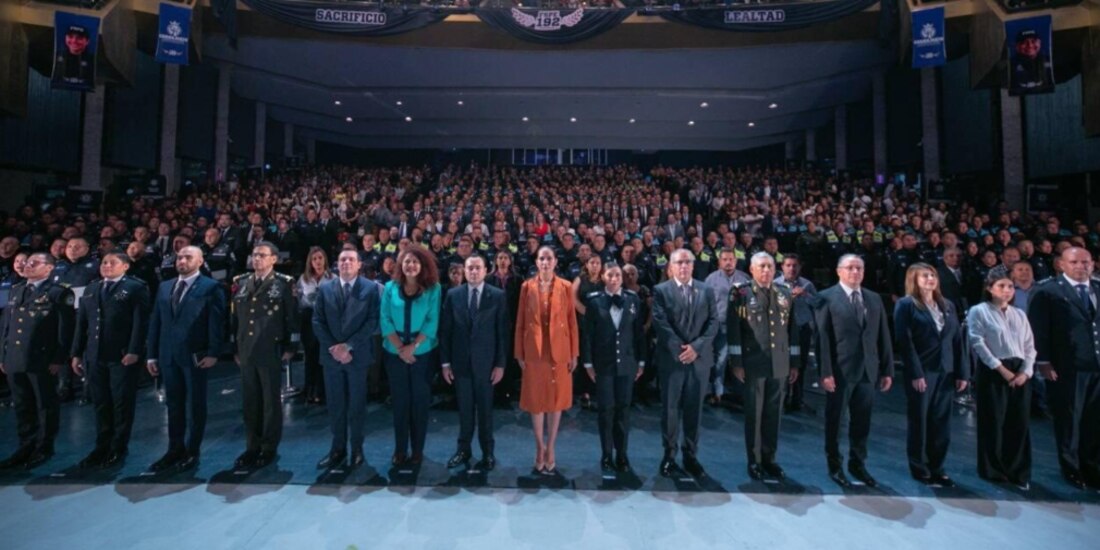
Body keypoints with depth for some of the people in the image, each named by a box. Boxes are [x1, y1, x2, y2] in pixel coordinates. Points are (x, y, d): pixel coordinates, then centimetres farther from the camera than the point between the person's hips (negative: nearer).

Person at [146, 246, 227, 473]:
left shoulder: (211, 287, -5)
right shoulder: (164, 287, 14)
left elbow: (217, 322, -10)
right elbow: (155, 322, 13)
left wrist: (213, 353, -17)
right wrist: (152, 354, 9)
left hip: (196, 355, -5)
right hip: (168, 355, 6)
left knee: (196, 404, 5)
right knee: (173, 404, 14)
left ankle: (192, 452, 16)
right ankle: (175, 449, 25)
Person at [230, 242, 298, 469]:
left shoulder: (284, 283, -4)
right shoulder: (240, 282, 10)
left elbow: (292, 317, -6)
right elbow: (235, 317, 12)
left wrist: (289, 348, -9)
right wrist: (235, 348, 10)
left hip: (271, 352, -5)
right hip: (246, 351, 5)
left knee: (271, 401, 5)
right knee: (250, 401, 12)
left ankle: (269, 448, 16)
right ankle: (252, 447, 23)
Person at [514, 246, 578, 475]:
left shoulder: (566, 287, 1)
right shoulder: (527, 286, 2)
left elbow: (572, 321, 2)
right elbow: (520, 322, 2)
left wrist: (574, 353, -1)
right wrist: (519, 353, -1)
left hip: (559, 350, 0)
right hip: (534, 350, 0)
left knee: (557, 397, 7)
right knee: (536, 398, 7)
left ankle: (550, 448, 20)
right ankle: (540, 447, 22)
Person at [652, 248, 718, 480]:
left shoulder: (706, 291, 9)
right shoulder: (661, 290, 0)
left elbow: (713, 322, 1)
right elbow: (660, 323, -8)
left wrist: (696, 346, -11)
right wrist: (679, 349, -15)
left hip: (700, 357, 3)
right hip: (671, 358, -2)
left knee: (694, 409, 8)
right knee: (670, 409, 4)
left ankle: (691, 456, 20)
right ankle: (669, 456, 15)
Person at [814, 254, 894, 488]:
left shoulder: (874, 299, 11)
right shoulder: (827, 298, -5)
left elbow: (883, 337, 10)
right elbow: (822, 338, -11)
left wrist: (887, 370, 6)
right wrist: (825, 372, -16)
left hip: (868, 371, 5)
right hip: (840, 371, -4)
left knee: (862, 421, 12)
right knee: (834, 421, 9)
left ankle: (858, 464, 29)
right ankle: (835, 466, 23)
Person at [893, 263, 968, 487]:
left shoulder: (948, 305, 14)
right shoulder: (906, 305, -4)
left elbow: (957, 339, 11)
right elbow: (905, 342, -11)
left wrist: (962, 372, 4)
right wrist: (916, 374, -17)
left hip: (945, 372, 5)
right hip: (922, 373, -5)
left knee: (941, 423, 9)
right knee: (919, 422, 5)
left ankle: (936, 468, 21)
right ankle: (919, 469, 17)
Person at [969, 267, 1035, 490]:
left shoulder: (1019, 314, 15)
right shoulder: (979, 311, -2)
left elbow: (1030, 346, 10)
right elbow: (978, 343, -10)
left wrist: (1026, 371, -4)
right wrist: (1001, 369, -14)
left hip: (1019, 373, 5)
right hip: (994, 372, -5)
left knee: (1019, 423, 7)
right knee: (994, 422, 1)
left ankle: (1018, 472, 18)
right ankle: (993, 470, 13)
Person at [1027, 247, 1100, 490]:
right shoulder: (1047, 292, -4)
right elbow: (1038, 329, -9)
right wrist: (1044, 362, -14)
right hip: (1067, 368, -4)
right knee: (1069, 421, 7)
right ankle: (1072, 469, 21)